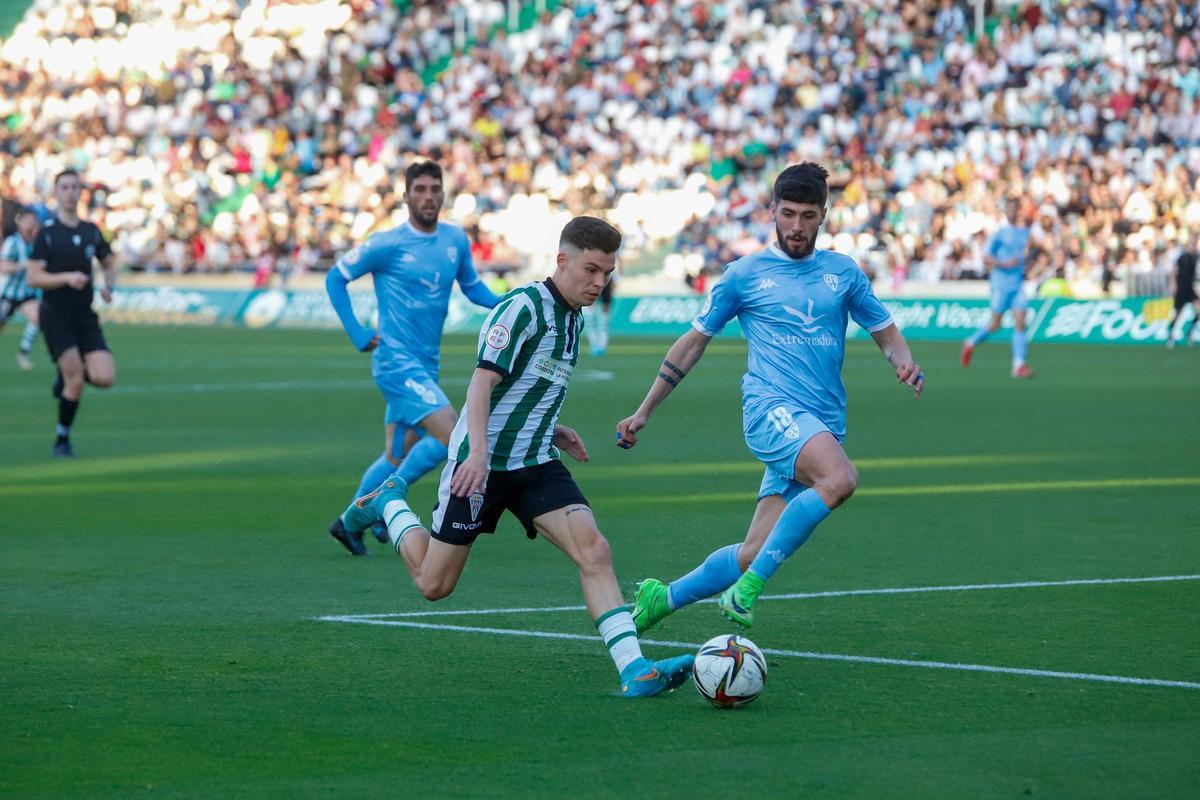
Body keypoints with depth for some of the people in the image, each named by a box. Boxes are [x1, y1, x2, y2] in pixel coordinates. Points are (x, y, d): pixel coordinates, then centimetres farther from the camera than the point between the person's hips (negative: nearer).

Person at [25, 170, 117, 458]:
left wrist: (108, 286, 0)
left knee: (105, 378, -9)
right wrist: (67, 277, -23)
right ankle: (62, 441, 6)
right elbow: (32, 277, -9)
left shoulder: (91, 231, 8)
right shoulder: (47, 233, -6)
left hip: (85, 316, 5)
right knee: (75, 382, -13)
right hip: (56, 316, -5)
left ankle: (67, 377, 24)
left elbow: (109, 264, 21)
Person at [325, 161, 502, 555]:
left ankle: (350, 522, 26)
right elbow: (336, 278, -1)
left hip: (425, 365, 7)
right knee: (451, 436, -18)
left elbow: (471, 286, 19)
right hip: (397, 363, -7)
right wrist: (358, 335, -6)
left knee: (397, 457, 13)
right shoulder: (387, 245, -10)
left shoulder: (456, 240, 6)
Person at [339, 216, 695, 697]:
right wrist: (478, 452, -35)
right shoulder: (523, 307, -15)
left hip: (536, 466, 7)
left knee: (593, 550, -16)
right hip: (482, 463, -7)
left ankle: (635, 670, -22)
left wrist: (551, 431, 14)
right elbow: (483, 382, -24)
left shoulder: (571, 317, 11)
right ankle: (388, 503, 33)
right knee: (434, 584, 6)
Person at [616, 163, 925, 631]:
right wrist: (643, 413, 14)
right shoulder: (745, 274, 7)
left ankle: (663, 597, 19)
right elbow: (694, 342, 14)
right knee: (840, 479, -35)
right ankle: (749, 587, -27)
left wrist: (905, 364, -3)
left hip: (823, 425, 4)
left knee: (754, 556, -4)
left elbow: (886, 333, 22)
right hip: (771, 405, -4)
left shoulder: (843, 272, 15)